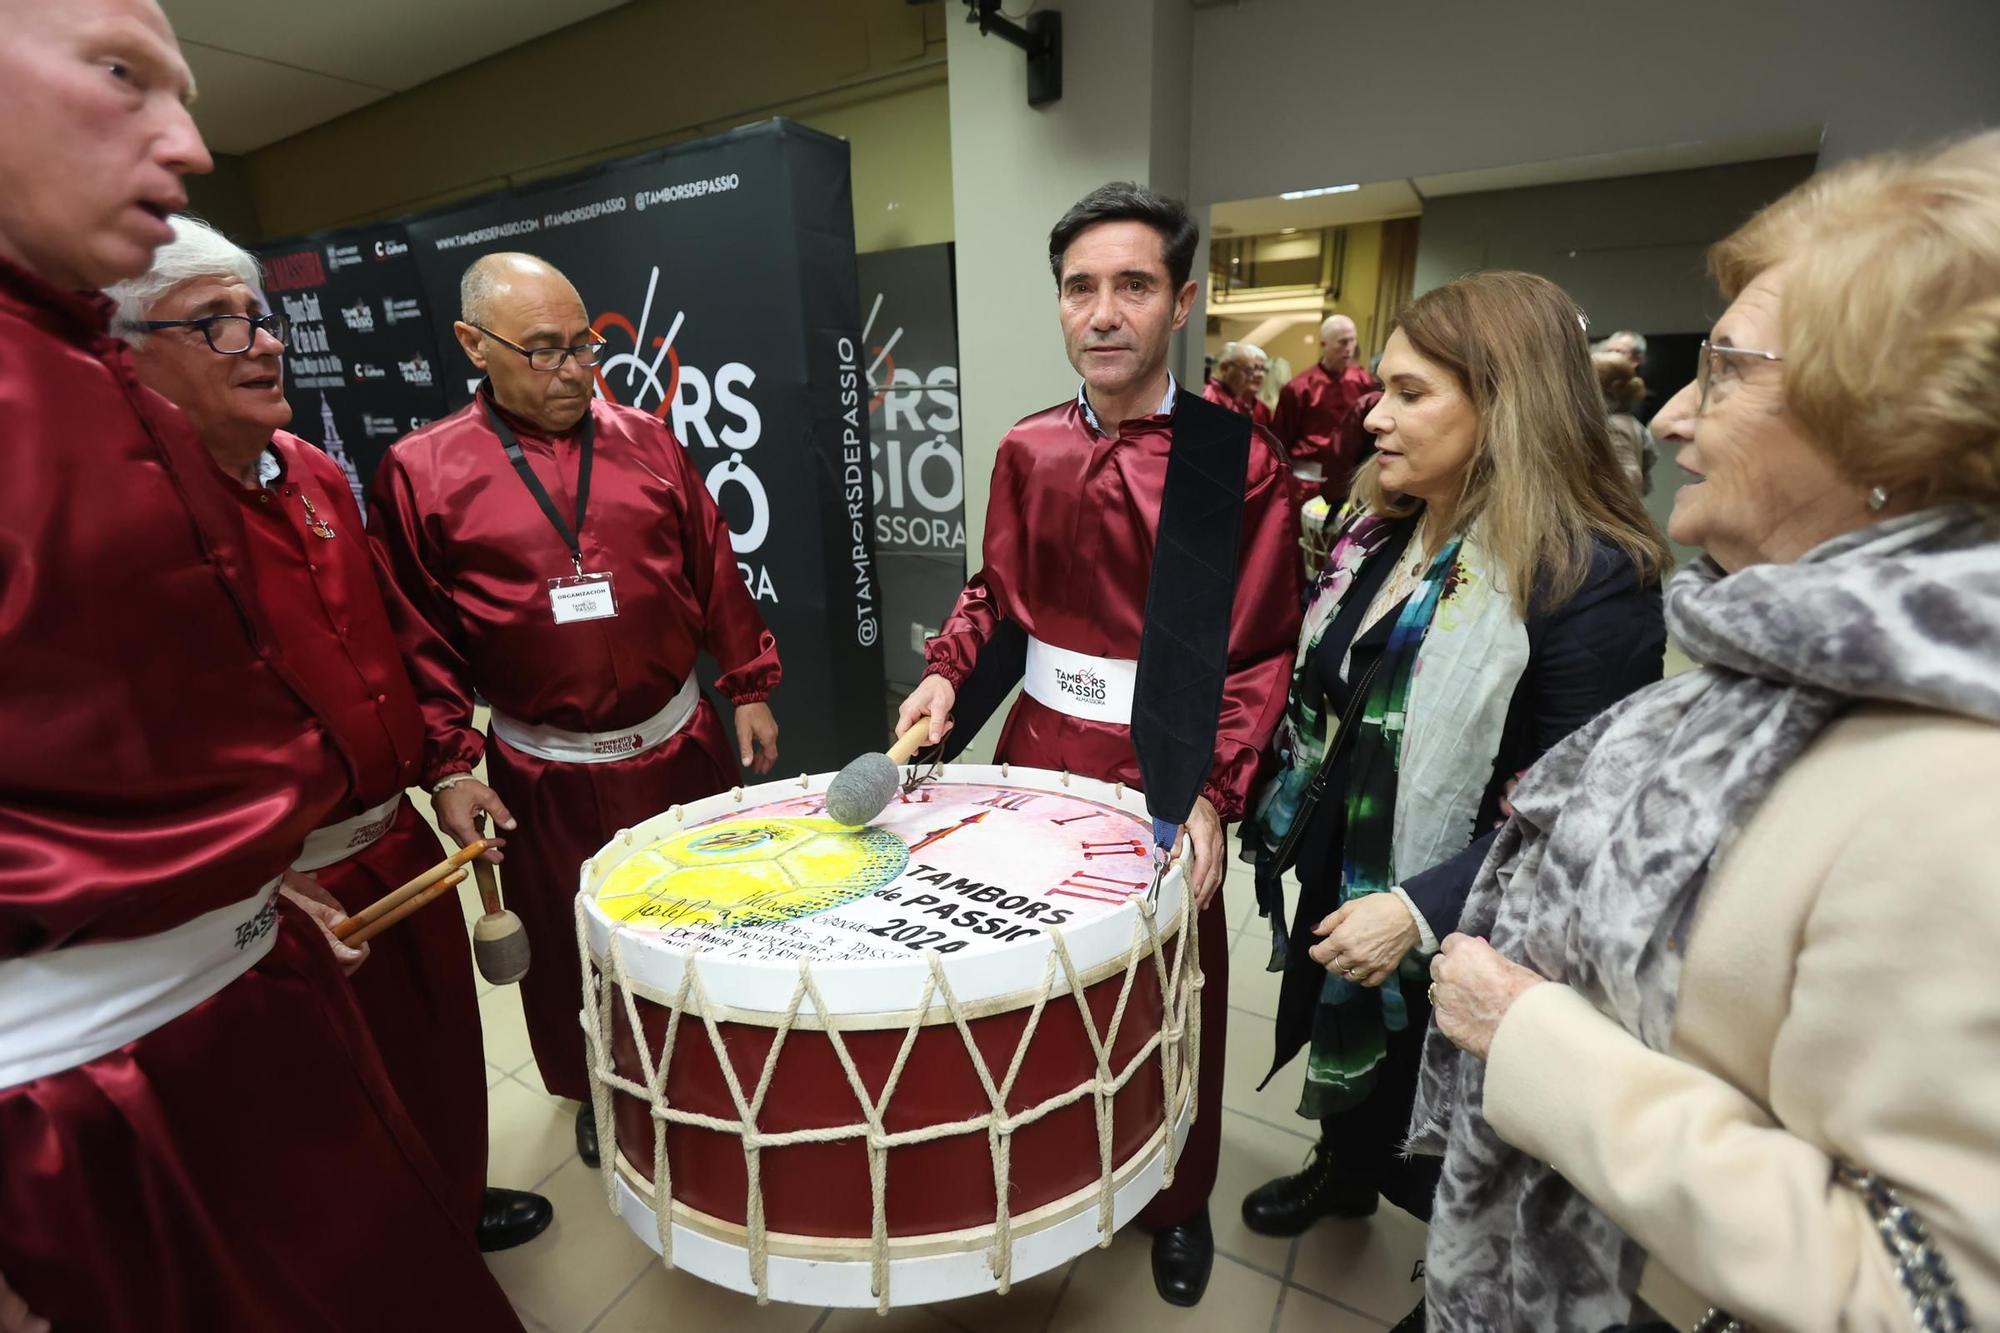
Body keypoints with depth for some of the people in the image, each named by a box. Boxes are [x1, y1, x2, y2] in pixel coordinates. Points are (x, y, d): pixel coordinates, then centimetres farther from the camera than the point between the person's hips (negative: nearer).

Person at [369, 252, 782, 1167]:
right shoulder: (420, 471, -3)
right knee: (569, 948, 15)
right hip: (545, 773, -2)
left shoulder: (646, 444, 3)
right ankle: (596, 1093, 43)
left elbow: (716, 577, 6)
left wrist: (750, 688, 5)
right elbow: (418, 638, -1)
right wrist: (446, 767, -5)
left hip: (679, 744, 2)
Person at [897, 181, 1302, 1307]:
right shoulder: (1028, 451, 4)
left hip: (1167, 769, -3)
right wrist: (947, 672, -5)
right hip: (1039, 749, 4)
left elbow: (1259, 655, -10)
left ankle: (1179, 1200, 41)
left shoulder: (1240, 460, -9)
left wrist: (1211, 793, -20)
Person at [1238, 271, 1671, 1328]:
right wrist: (1284, 819, 9)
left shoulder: (1589, 577, -24)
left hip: (1452, 933, -6)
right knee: (1347, 1048, 29)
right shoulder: (1377, 532, 1)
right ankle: (1341, 1174, 58)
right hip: (1338, 875, 7)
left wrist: (1421, 911, -29)